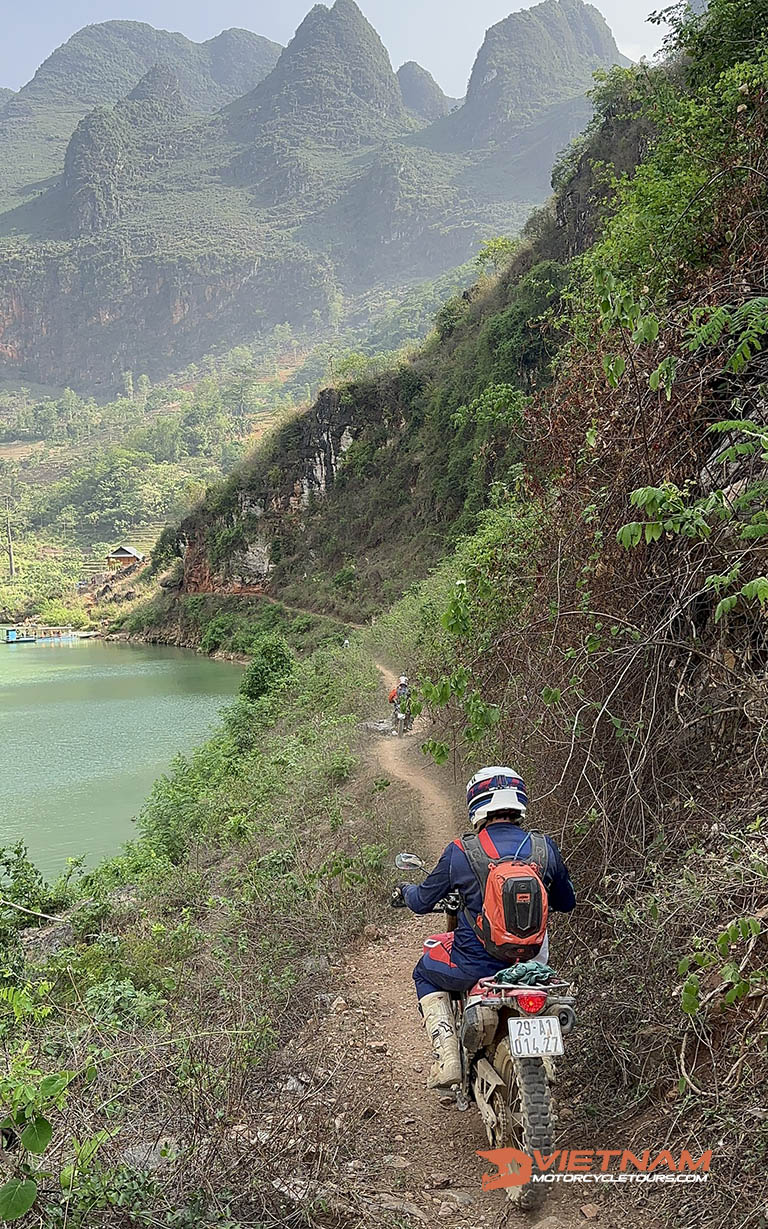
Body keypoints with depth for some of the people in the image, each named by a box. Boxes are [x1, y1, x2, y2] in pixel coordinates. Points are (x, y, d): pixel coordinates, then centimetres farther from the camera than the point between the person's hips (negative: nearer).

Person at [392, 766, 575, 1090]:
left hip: (474, 966, -2)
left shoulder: (460, 852, -11)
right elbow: (566, 902, 10)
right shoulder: (544, 847, -5)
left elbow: (423, 902, 2)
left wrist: (405, 892, 26)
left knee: (425, 974, 28)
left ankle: (448, 1060, 12)